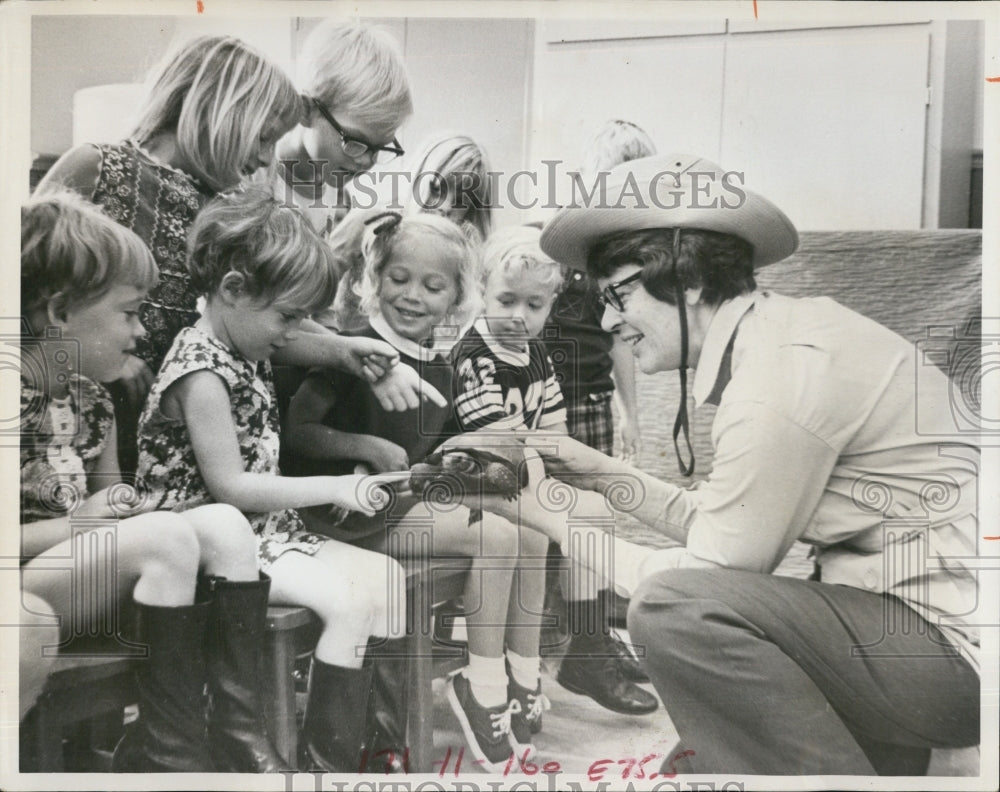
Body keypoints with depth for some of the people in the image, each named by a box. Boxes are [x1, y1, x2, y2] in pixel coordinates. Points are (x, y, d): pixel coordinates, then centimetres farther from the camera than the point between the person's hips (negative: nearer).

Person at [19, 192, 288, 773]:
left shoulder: (93, 401, 9)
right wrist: (73, 525, -19)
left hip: (85, 591, 7)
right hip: (28, 595, -7)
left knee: (222, 522, -15)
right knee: (167, 534, -29)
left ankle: (239, 730, -18)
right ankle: (167, 746, -17)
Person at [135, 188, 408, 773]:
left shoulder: (247, 348, 8)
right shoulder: (202, 376, -21)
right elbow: (230, 487, -22)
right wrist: (335, 488, -18)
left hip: (268, 525, 10)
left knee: (387, 575, 1)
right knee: (349, 603, -22)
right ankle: (327, 758, -4)